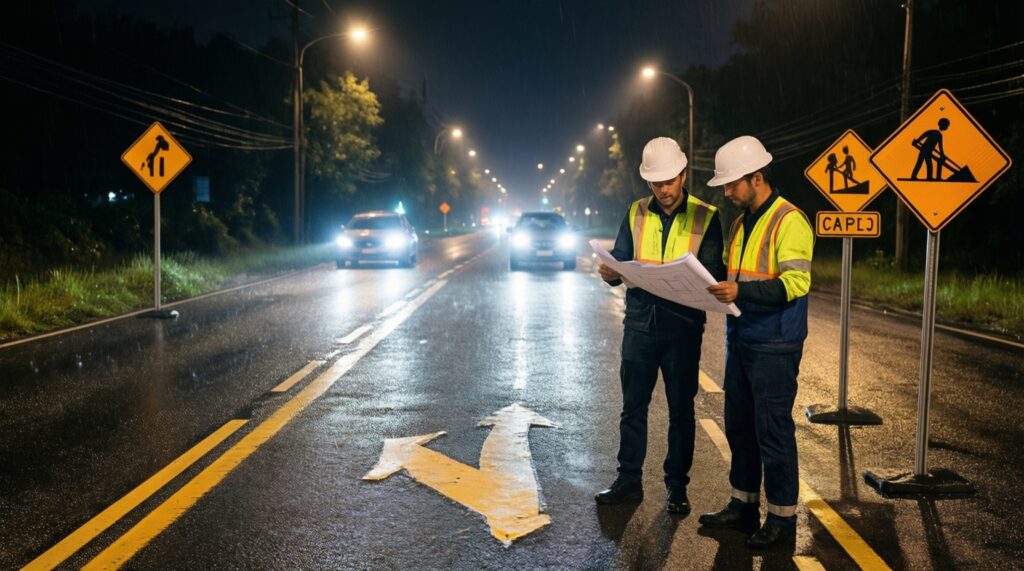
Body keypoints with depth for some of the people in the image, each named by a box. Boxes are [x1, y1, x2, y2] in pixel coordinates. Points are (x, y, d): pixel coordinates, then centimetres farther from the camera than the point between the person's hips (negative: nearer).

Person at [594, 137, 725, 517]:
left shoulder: (705, 218, -2)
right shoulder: (637, 214, 7)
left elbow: (714, 276, -6)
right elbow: (620, 260, 6)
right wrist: (611, 273, -17)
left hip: (683, 327, -2)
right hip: (640, 323, 3)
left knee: (680, 410, 8)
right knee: (632, 405, 9)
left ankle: (677, 486, 20)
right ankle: (629, 481, 21)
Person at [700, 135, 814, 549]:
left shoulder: (789, 221, -14)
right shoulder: (740, 223, 13)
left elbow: (795, 282, -21)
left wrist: (741, 291, -29)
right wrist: (716, 287, 4)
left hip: (774, 347, -8)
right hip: (740, 341, 9)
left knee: (773, 431, -1)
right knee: (739, 426, 14)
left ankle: (782, 519, 11)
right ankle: (743, 506, 27)